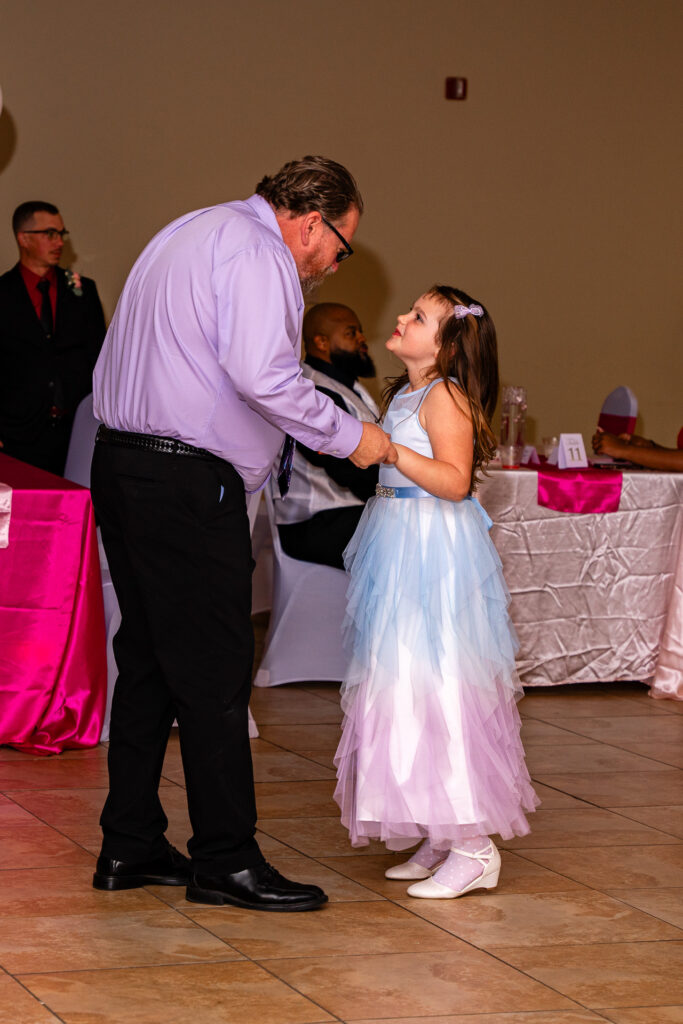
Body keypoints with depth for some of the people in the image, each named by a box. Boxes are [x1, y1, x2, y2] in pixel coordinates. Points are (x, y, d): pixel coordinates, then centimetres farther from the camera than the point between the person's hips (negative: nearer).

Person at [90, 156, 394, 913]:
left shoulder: (190, 233, 22)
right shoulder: (258, 251, -10)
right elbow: (261, 374, -21)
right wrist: (348, 437, -12)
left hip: (122, 461, 10)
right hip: (186, 481, -10)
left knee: (148, 659, 14)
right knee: (215, 671, -5)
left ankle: (129, 847, 18)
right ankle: (226, 861, -2)